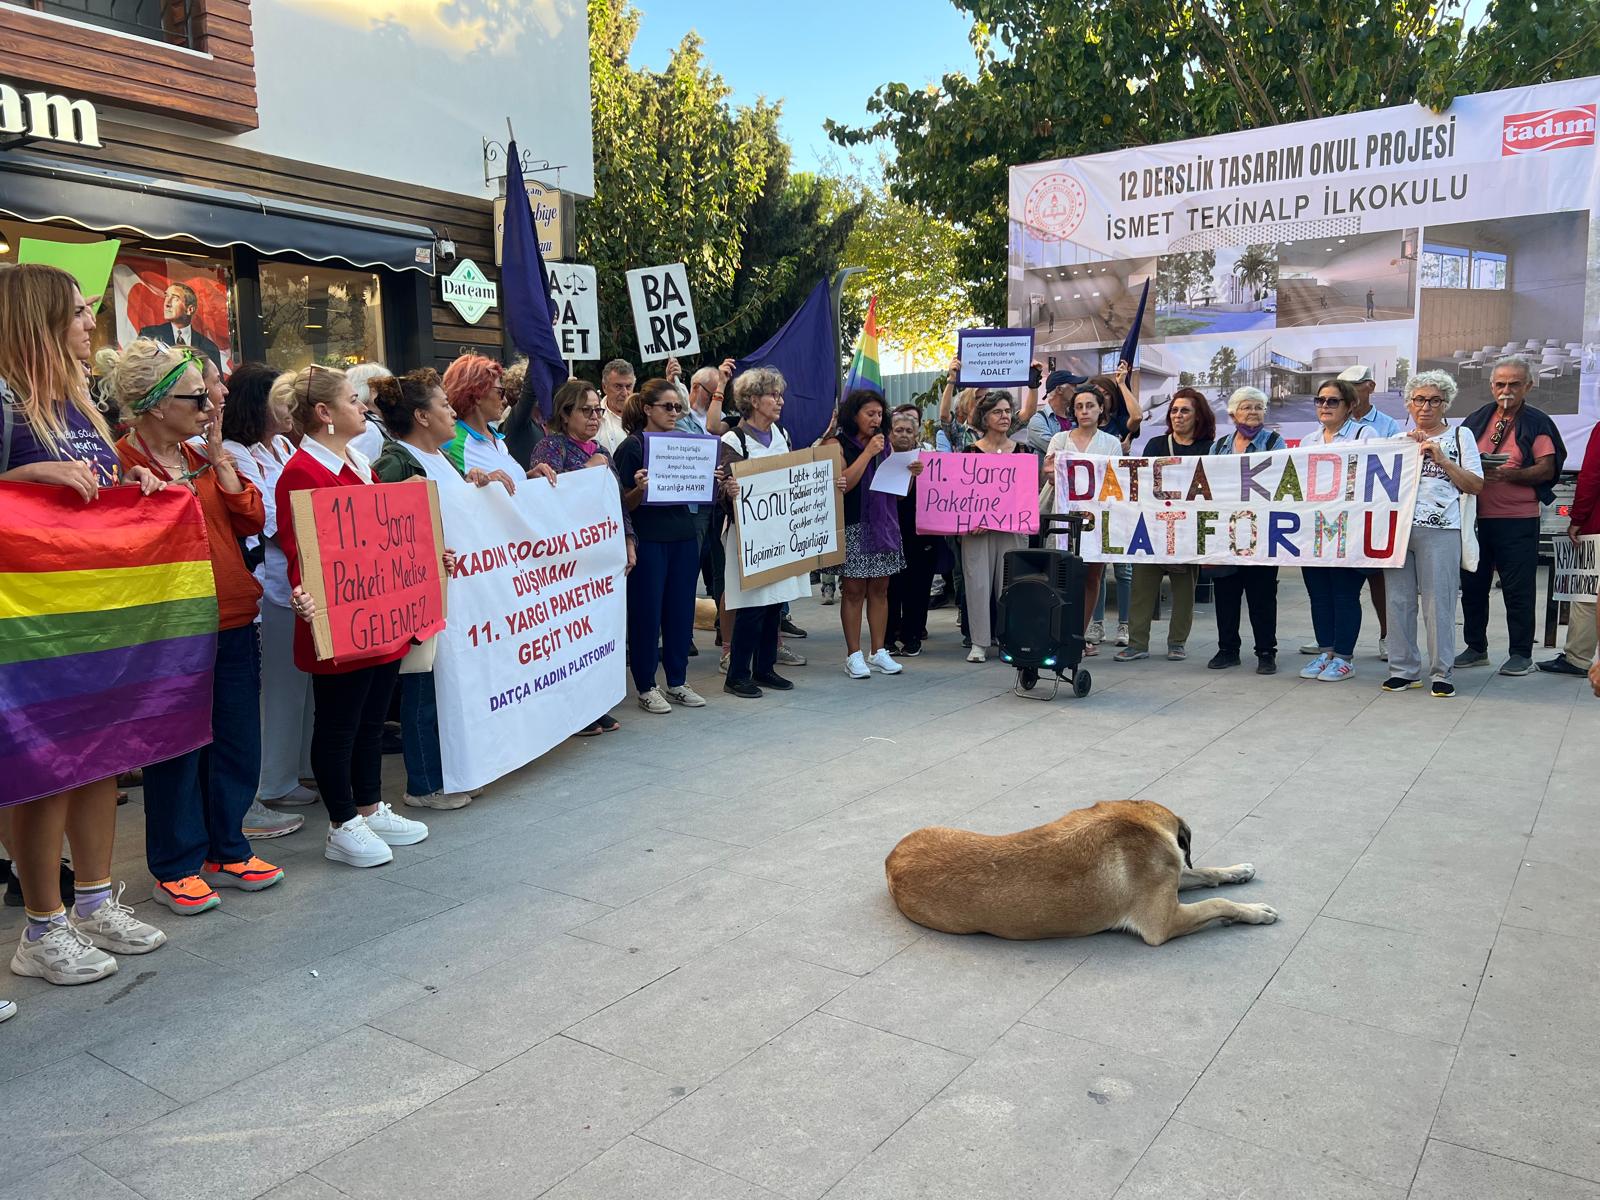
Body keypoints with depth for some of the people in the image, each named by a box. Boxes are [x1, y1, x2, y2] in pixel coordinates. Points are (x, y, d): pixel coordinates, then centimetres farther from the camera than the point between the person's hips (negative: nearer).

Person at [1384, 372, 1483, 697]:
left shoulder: (1460, 436, 9)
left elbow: (1475, 486, 3)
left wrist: (1442, 460, -7)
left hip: (1440, 530, -3)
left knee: (1438, 603, -5)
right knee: (1399, 600, 3)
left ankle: (1442, 673, 2)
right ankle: (1404, 670, 11)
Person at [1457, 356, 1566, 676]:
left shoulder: (1537, 423, 0)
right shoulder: (1477, 419, 12)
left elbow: (1546, 469, -8)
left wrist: (1509, 474, -24)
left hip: (1518, 520, -4)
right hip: (1476, 515, 4)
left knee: (1518, 588, -1)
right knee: (1472, 584, 9)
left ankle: (1521, 654, 9)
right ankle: (1476, 647, 22)